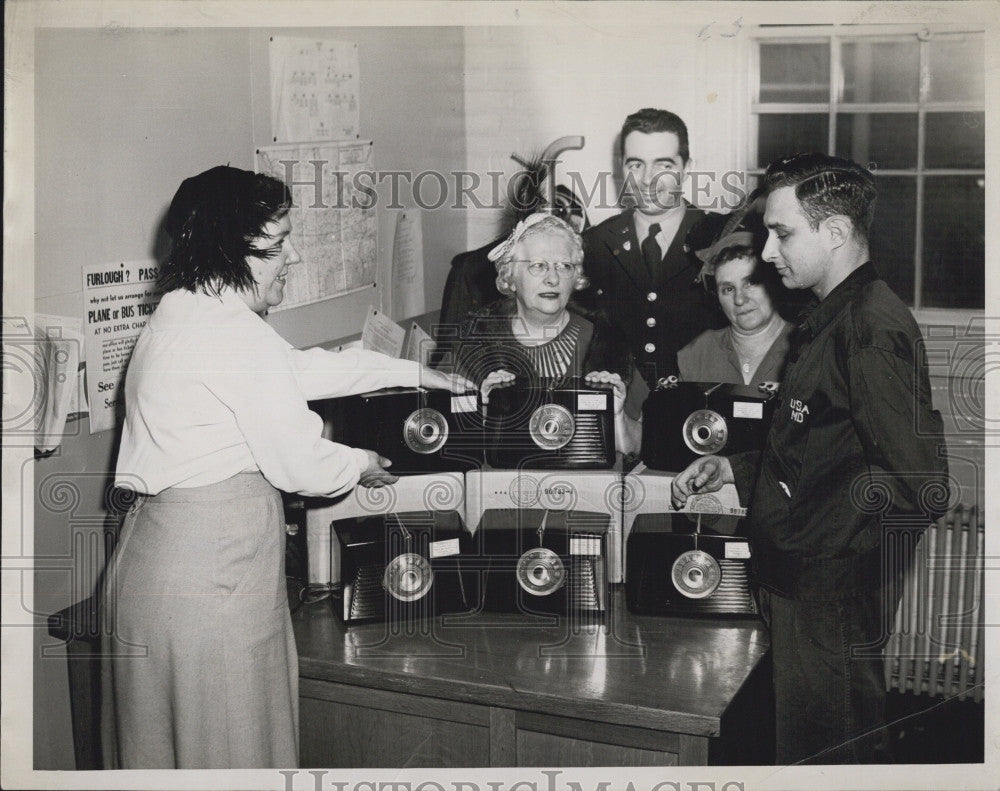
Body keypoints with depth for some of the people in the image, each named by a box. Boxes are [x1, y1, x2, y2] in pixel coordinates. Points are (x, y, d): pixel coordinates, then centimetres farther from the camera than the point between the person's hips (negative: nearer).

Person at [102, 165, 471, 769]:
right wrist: (360, 465, 6)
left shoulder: (182, 313, 11)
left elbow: (300, 368, 22)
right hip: (208, 576, -10)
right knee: (230, 742, 3)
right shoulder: (234, 335, -20)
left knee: (163, 738, 19)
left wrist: (414, 373, 27)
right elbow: (299, 463, -16)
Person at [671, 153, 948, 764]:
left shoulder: (875, 328, -20)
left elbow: (917, 485, -26)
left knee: (822, 754, 2)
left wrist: (805, 518, -19)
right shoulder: (835, 317, 13)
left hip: (833, 595, -10)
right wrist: (736, 469, 11)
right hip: (801, 583, 10)